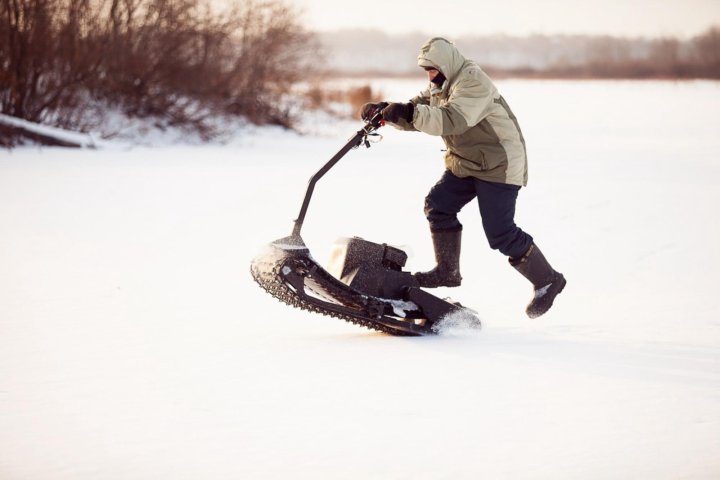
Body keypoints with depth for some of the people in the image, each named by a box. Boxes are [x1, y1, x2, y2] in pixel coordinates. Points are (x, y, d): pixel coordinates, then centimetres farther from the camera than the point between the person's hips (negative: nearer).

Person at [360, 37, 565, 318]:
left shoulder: (473, 83, -22)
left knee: (500, 234, -11)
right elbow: (414, 114, 7)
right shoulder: (441, 86, 10)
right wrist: (385, 111, -12)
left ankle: (547, 280, 3)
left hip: (499, 164, -9)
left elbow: (453, 119, -37)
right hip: (465, 163, 10)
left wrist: (409, 112, -44)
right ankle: (447, 271, 6)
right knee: (438, 205, -4)